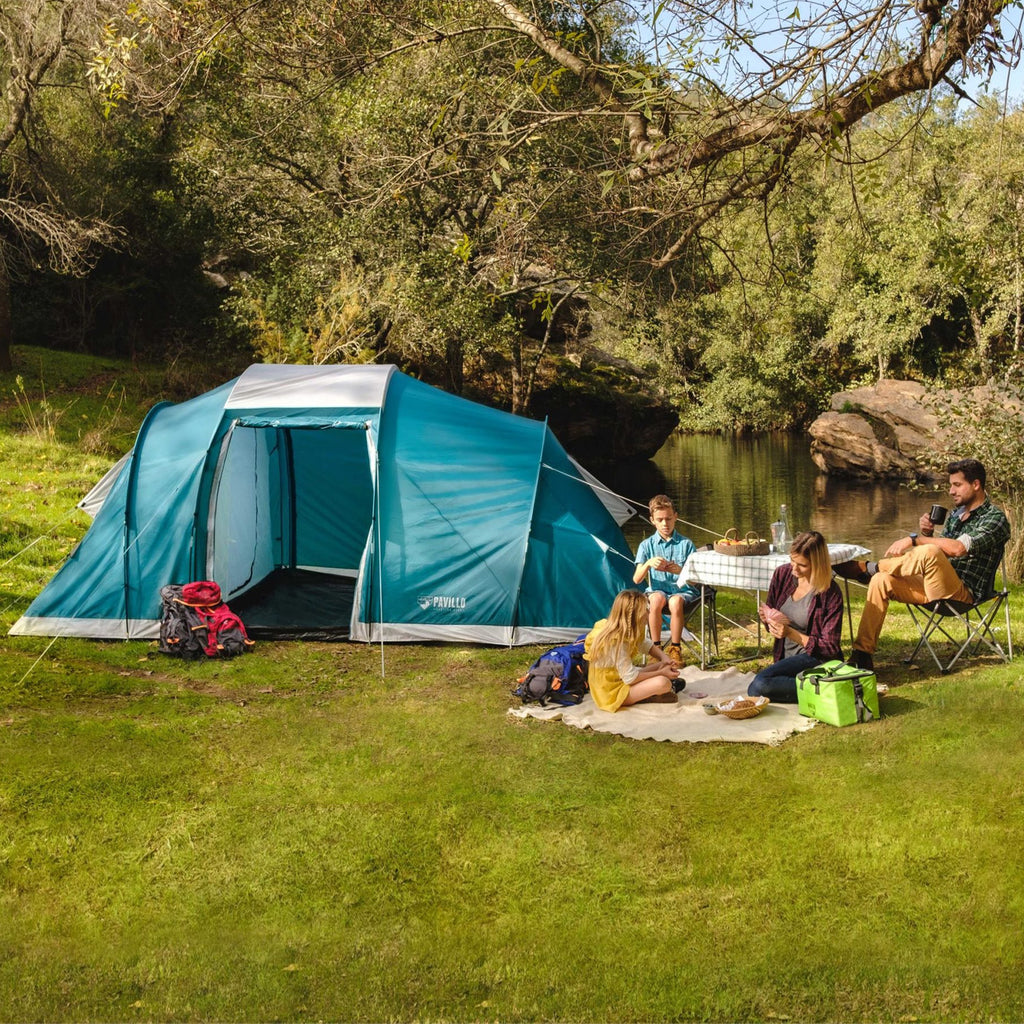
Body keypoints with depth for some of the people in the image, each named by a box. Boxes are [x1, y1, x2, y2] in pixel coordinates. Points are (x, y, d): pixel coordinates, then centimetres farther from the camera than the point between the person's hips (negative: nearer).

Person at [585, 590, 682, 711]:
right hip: (612, 693, -9)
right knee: (662, 683, -25)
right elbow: (630, 678, -26)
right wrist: (661, 673, -16)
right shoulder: (617, 642, -29)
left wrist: (664, 658, -9)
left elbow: (645, 644, 11)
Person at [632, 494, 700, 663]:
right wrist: (648, 563, -22)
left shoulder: (686, 544, 3)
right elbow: (637, 579, -3)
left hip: (682, 591, -1)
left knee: (675, 601, -37)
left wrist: (681, 571, -24)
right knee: (657, 598, -36)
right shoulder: (646, 545, 5)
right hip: (657, 590, 1)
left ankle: (674, 649, -20)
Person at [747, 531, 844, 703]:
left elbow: (830, 648, -11)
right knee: (757, 687, -23)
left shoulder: (831, 594, -13)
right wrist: (766, 618, -8)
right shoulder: (782, 574, 2)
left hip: (815, 659, -8)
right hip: (785, 658, 8)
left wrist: (791, 633, -21)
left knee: (759, 686, -28)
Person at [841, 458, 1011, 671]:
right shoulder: (956, 514, 20)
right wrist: (926, 534, 0)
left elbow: (958, 548, -23)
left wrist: (914, 539, -20)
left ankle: (867, 568, -11)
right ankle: (862, 654, -17)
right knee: (881, 581, -13)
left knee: (929, 552, -34)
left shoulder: (995, 518, -6)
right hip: (935, 587, 8)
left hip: (965, 592, -8)